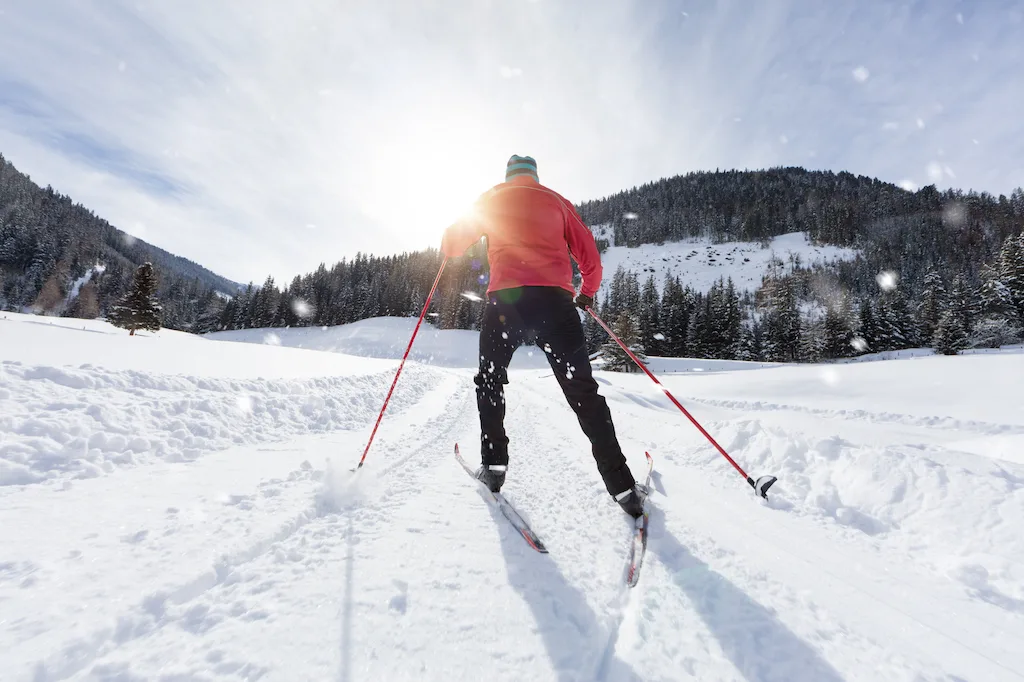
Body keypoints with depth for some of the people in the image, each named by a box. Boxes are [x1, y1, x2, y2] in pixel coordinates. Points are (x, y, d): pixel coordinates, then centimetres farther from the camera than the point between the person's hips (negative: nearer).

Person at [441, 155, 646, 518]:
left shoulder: (491, 199, 20)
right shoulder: (556, 201, 22)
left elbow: (454, 242, 20)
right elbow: (588, 252, 17)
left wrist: (447, 246, 44)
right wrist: (587, 292, 33)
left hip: (505, 297, 0)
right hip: (555, 298, 1)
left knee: (490, 379, 19)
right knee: (582, 389, 3)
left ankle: (494, 465, 13)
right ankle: (623, 488, 2)